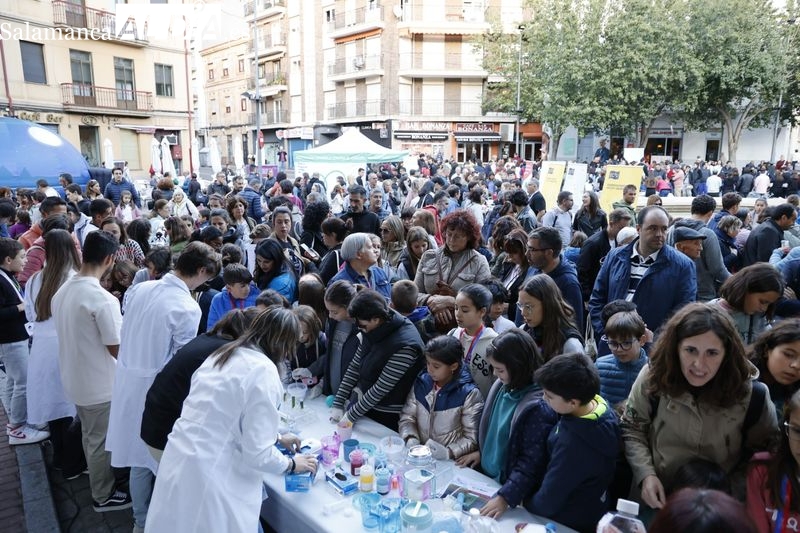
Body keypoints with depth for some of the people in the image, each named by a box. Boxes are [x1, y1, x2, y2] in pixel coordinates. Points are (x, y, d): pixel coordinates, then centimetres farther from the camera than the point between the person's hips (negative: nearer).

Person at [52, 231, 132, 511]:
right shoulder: (103, 298, -27)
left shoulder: (62, 291, -2)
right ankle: (103, 495, 27)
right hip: (99, 383, -7)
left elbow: (71, 335, 10)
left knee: (90, 435, 25)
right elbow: (116, 350, -21)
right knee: (101, 441, 11)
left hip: (75, 379, 7)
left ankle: (99, 479, 45)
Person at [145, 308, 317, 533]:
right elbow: (257, 453, -16)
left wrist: (276, 438, 27)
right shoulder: (263, 371, -16)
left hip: (179, 464, 8)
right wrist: (291, 463, 2)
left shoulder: (221, 354, 9)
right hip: (208, 480, -8)